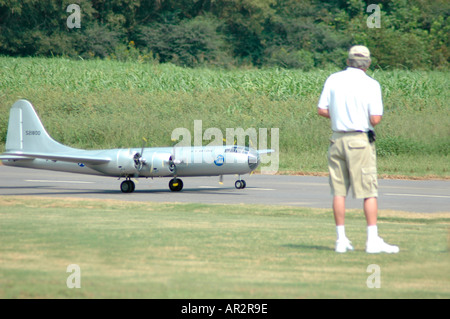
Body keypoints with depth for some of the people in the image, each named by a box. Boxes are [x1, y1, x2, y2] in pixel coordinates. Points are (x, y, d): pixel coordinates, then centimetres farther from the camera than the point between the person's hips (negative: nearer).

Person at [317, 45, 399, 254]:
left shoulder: (333, 80, 4)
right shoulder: (371, 85, -7)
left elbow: (322, 110, 4)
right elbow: (375, 119, -11)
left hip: (337, 139, 4)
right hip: (360, 140, -4)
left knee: (339, 191, 8)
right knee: (369, 191, -1)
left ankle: (341, 240, 9)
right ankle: (373, 240, -6)